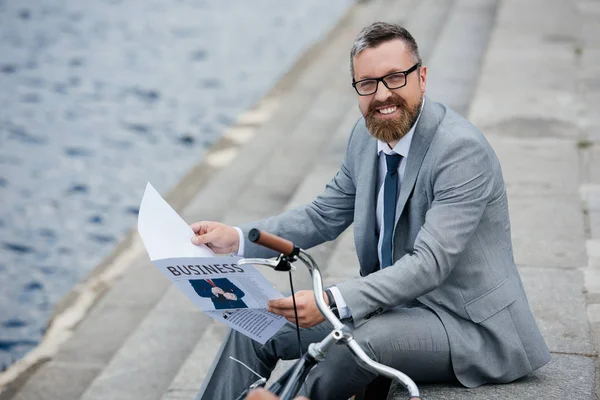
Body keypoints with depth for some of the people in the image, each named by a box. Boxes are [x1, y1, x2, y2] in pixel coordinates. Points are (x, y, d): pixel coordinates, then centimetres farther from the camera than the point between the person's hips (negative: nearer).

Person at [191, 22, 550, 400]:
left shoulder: (462, 149, -22)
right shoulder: (367, 136, 3)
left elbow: (430, 263, -29)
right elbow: (324, 216, 12)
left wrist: (333, 301, -40)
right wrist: (237, 238, -3)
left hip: (466, 323, -8)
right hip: (394, 300, 8)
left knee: (359, 342, -34)